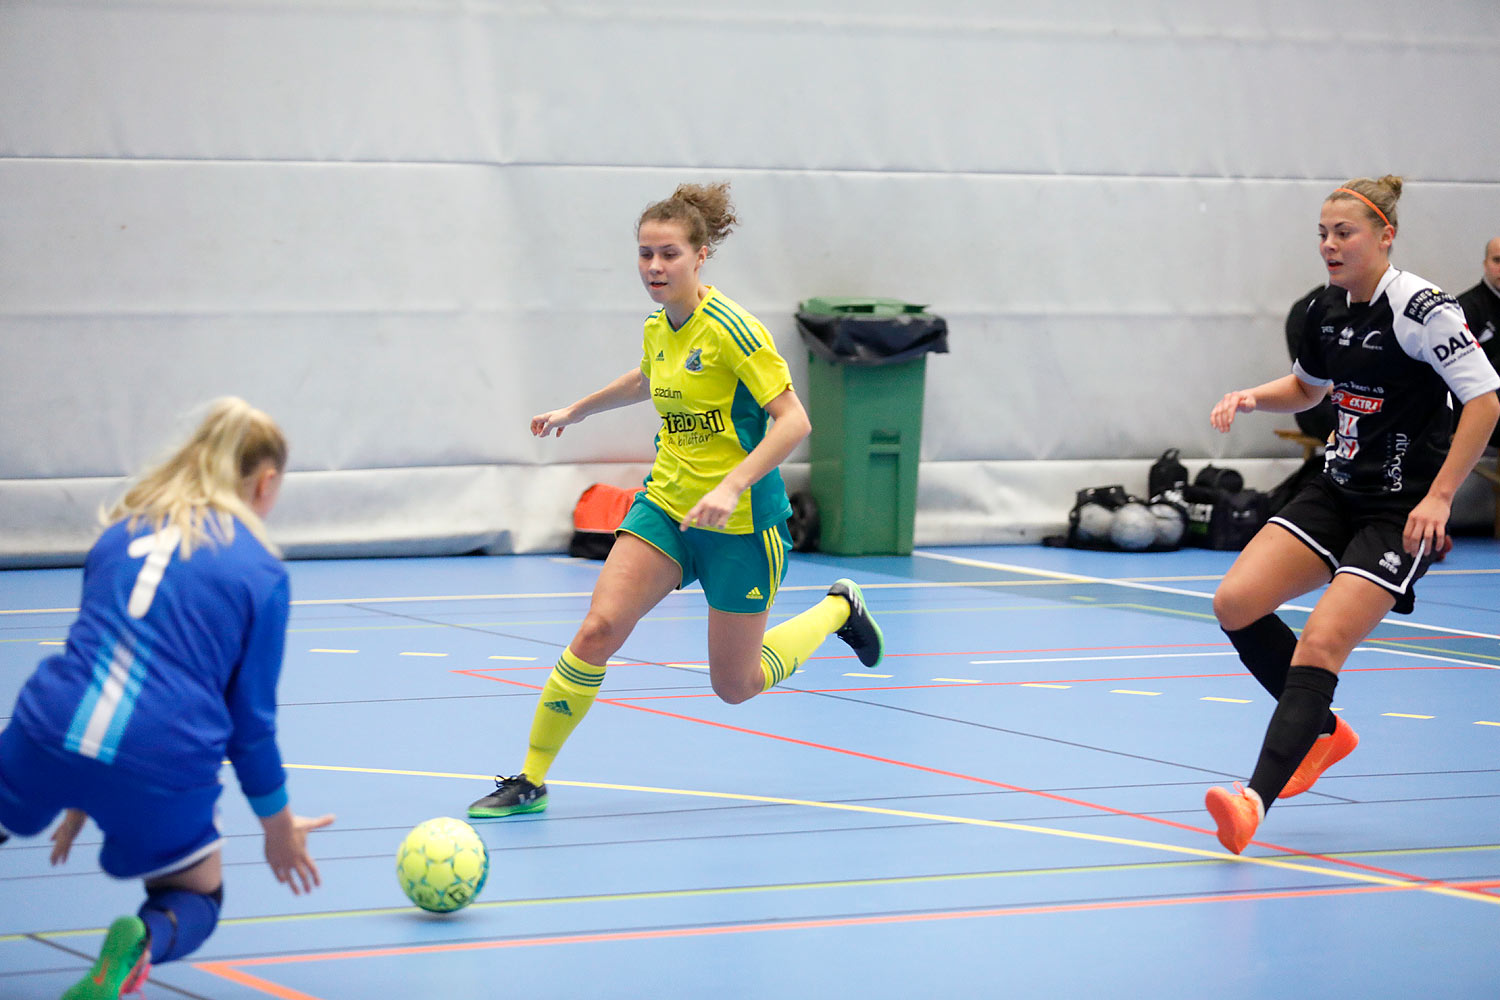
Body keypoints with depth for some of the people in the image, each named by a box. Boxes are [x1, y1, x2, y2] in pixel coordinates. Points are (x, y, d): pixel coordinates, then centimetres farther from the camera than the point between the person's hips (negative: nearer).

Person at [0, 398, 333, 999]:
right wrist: (278, 827, 20)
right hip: (163, 766, -2)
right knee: (196, 899, 23)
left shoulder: (121, 532, 17)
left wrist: (80, 796, 35)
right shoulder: (261, 571, 5)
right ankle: (144, 939, -12)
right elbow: (251, 716, 7)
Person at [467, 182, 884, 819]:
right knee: (598, 630, -14)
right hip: (665, 504, 5)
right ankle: (531, 780, -4)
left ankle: (839, 609, 33)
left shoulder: (730, 328, -19)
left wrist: (732, 487, -31)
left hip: (739, 521, -5)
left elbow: (793, 420, -22)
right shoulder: (657, 329, 2)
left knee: (736, 686, 7)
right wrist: (575, 411, 34)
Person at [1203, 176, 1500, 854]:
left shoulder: (1419, 307, -16)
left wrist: (1439, 496, -23)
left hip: (1401, 511, -7)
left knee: (1320, 644, -20)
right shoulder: (1328, 309, 6)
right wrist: (1253, 398, 4)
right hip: (1338, 491, 8)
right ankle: (1323, 730, 15)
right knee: (1237, 603, -7)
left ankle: (1257, 798, -25)